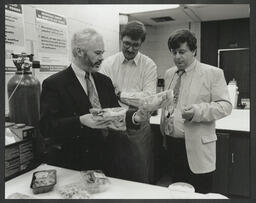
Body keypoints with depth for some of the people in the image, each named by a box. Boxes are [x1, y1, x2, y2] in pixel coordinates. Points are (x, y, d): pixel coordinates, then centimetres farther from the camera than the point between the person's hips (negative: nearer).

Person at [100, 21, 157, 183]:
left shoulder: (149, 65, -2)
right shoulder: (108, 63, 2)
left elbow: (149, 98, -12)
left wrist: (120, 94, -12)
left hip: (139, 128, -1)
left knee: (142, 179, 12)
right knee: (114, 178, 16)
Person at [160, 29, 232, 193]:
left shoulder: (213, 73, -6)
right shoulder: (169, 73, 12)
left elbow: (226, 105, -10)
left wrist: (198, 111, -25)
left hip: (197, 148, -5)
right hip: (172, 144, 5)